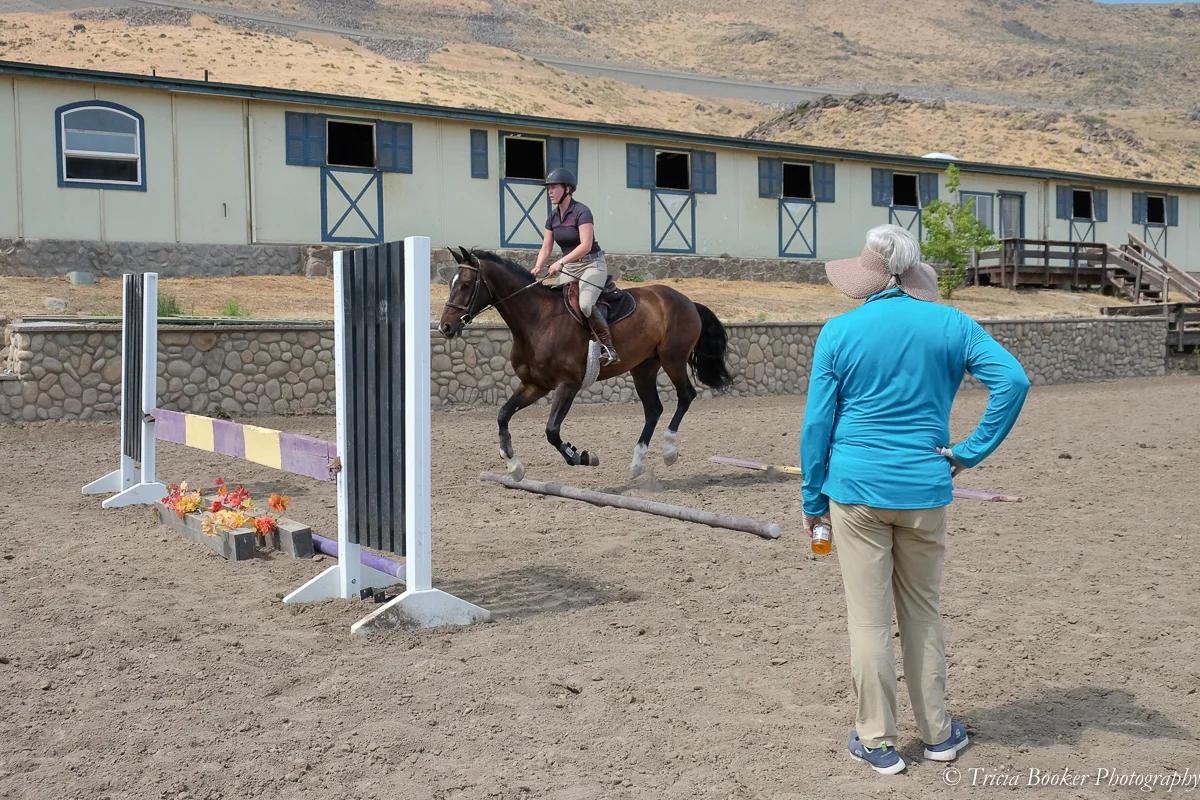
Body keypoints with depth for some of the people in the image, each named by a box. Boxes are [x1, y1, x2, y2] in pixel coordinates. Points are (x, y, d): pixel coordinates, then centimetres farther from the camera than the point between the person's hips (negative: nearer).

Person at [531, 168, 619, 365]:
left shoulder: (582, 212, -16)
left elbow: (586, 245, -25)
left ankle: (610, 348, -23)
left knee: (585, 303, -31)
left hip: (592, 265, -8)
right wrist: (538, 267, -11)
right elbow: (546, 248, 8)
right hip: (569, 267, 8)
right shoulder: (553, 216, 6)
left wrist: (561, 262, -33)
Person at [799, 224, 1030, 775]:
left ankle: (877, 741, 16)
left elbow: (816, 424, -3)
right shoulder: (950, 324, 1)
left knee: (868, 619, 6)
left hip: (856, 489, -2)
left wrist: (813, 501, 4)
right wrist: (973, 450, -5)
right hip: (924, 491, 2)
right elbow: (1013, 380, -11)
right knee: (923, 612, 16)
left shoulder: (839, 332, -4)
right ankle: (937, 733, 27)